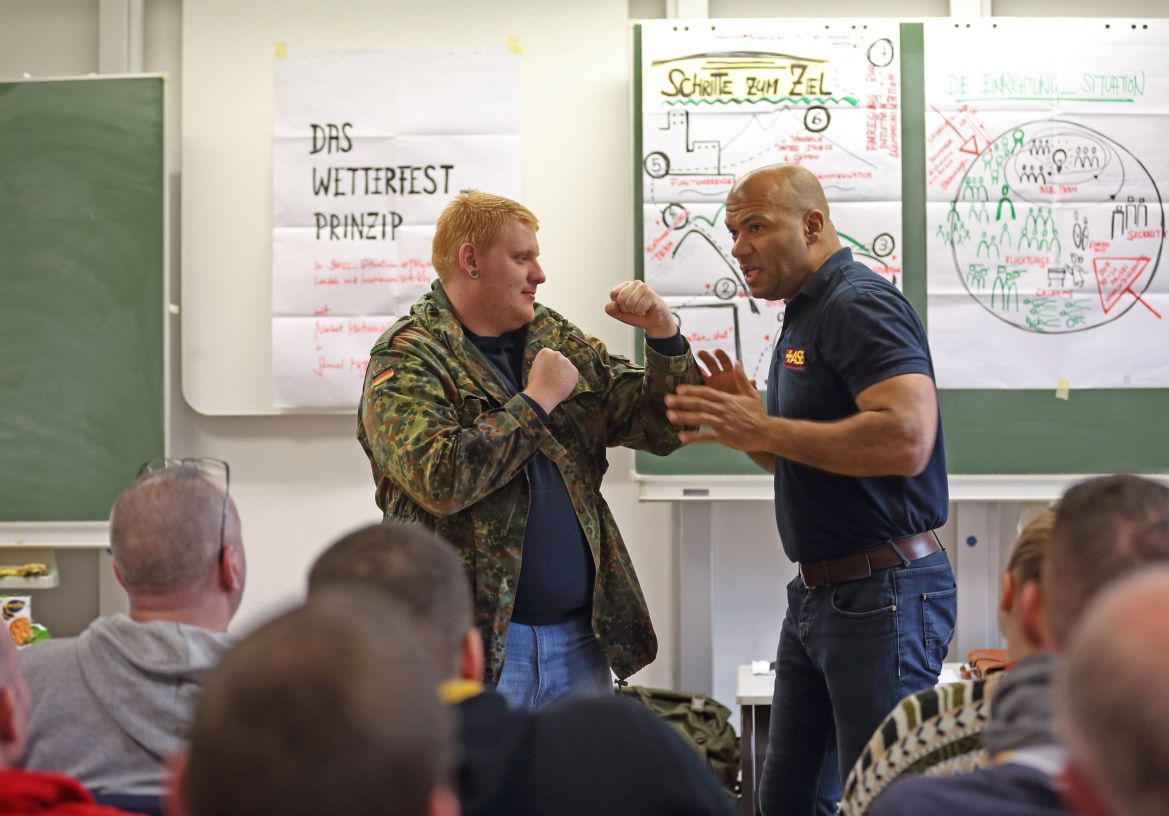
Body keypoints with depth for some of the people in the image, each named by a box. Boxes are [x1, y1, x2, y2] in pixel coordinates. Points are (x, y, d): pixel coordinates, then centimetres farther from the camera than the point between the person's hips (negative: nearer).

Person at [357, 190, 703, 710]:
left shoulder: (560, 340, 14)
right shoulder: (406, 360, -6)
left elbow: (663, 430, 16)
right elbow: (440, 479, -23)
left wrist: (663, 334, 0)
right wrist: (537, 400, -13)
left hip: (581, 639, 6)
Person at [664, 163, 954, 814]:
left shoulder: (860, 304, -14)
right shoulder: (804, 315, 17)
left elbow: (906, 439, -29)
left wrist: (764, 430, -23)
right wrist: (747, 421, 4)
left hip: (882, 594, -10)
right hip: (817, 591, 10)